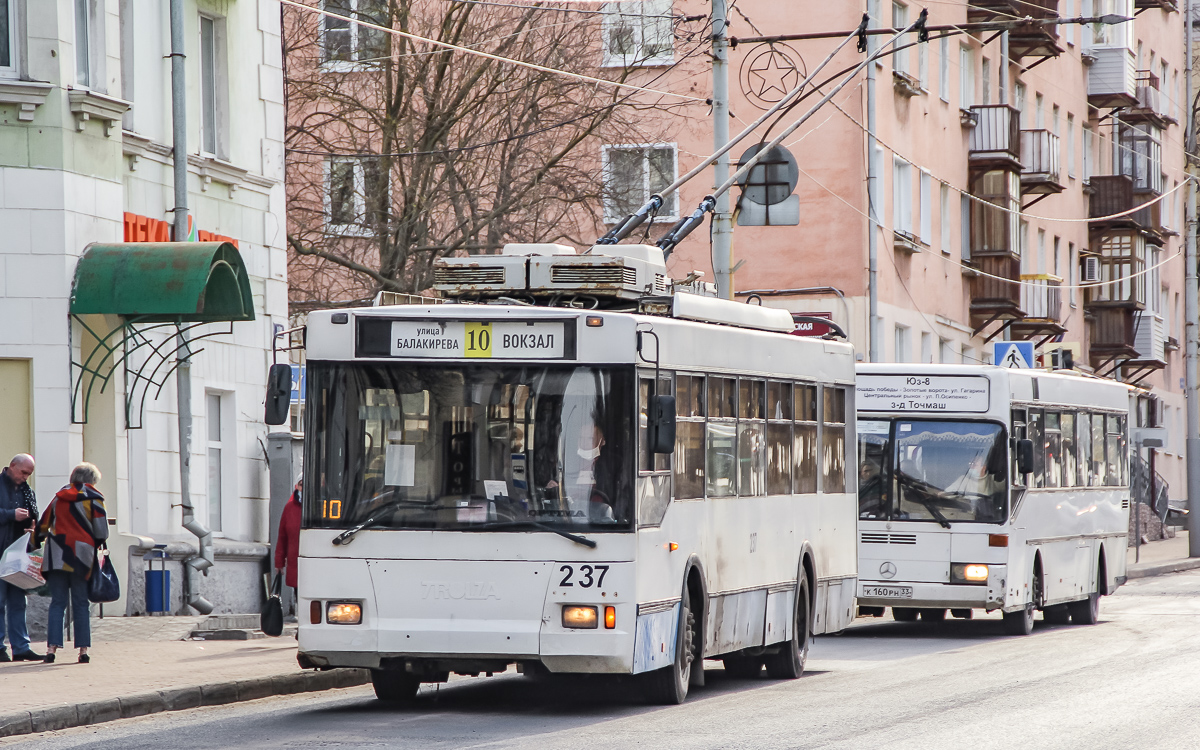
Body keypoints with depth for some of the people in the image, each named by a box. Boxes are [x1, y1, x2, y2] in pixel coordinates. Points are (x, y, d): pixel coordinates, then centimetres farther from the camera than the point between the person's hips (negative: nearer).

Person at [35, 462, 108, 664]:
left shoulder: (59, 496, 13)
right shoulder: (93, 498, 1)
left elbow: (43, 524, 16)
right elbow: (101, 530, -3)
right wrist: (98, 545, 16)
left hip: (56, 555, 3)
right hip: (81, 555, -3)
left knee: (57, 603, 2)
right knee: (81, 604, 2)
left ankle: (52, 647, -9)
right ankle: (83, 649, -2)